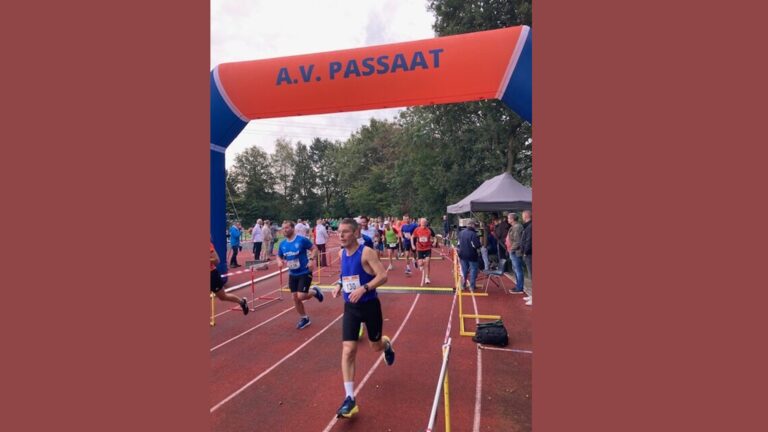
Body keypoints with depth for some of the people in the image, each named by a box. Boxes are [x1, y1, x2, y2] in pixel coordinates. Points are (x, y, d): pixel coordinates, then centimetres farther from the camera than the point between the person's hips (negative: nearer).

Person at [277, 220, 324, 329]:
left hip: (305, 273, -6)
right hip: (292, 274, 6)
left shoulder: (302, 240, -15)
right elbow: (279, 256, 14)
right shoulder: (282, 244, 1)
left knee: (301, 296, -13)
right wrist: (280, 262, -10)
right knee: (295, 298, 7)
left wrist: (311, 260, -23)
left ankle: (315, 292, 20)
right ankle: (304, 319, 26)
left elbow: (314, 248, -8)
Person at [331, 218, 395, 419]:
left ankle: (387, 344, 55)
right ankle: (350, 399, -1)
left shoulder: (366, 252, -18)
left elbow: (383, 276, -22)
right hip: (350, 308, 4)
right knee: (348, 351, -6)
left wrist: (364, 288, -33)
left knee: (376, 346, 16)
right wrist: (339, 284, 0)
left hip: (369, 306, -4)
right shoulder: (341, 254, 2)